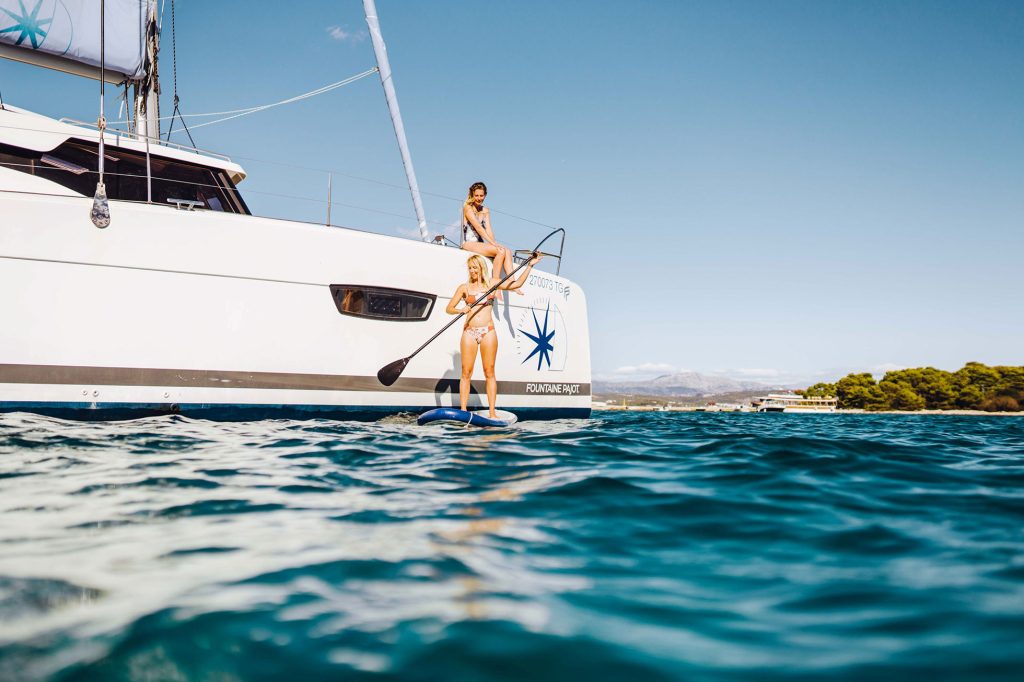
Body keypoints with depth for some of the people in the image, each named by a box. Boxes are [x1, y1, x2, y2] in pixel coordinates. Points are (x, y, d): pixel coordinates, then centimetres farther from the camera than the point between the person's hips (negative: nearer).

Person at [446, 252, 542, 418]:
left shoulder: (492, 283, 10)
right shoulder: (464, 288, 9)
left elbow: (517, 284, 8)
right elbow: (449, 309, 8)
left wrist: (530, 265, 4)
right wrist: (461, 310, -11)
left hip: (488, 332, 0)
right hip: (469, 332, 0)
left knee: (489, 372, -1)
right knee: (466, 372, -2)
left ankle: (492, 412, 0)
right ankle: (463, 411, 0)